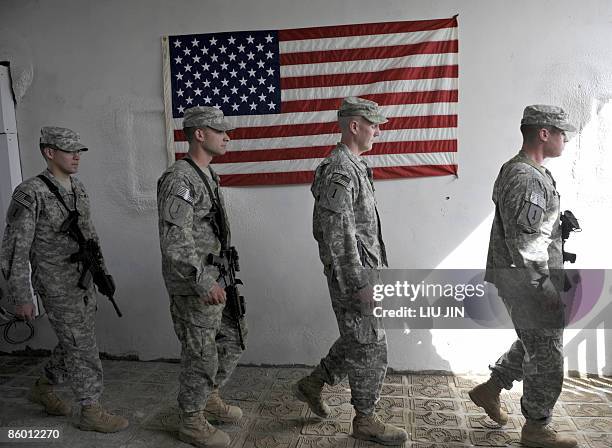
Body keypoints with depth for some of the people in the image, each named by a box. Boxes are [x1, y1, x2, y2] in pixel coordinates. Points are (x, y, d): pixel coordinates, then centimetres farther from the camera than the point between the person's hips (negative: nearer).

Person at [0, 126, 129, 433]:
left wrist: (102, 271, 18)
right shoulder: (30, 193, -18)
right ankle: (91, 412, 12)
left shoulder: (78, 188, 6)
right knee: (82, 347, -2)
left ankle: (43, 388, 39)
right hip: (57, 286, -8)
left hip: (84, 282, 8)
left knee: (76, 343, 18)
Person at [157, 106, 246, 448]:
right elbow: (175, 242, -26)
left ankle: (209, 398, 39)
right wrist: (203, 282, -28)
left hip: (216, 281, 9)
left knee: (233, 341, 19)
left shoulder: (209, 176, 11)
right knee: (202, 356, 4)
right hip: (194, 287, -9)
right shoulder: (180, 180, -19)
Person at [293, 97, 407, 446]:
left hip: (364, 269, 10)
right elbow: (338, 236, -24)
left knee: (360, 339, 19)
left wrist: (377, 268, 22)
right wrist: (359, 284, -23)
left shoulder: (356, 166, 14)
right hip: (352, 274, -10)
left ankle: (313, 384, 32)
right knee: (371, 347, 2)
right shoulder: (339, 172, -19)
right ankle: (365, 420, 19)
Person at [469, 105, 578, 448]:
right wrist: (546, 288, -21)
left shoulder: (533, 173, 13)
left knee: (534, 346, 24)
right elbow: (525, 244, -25)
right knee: (547, 359, 4)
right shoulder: (525, 179, -22)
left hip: (530, 281, 10)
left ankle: (490, 390, 35)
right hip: (529, 284, -10)